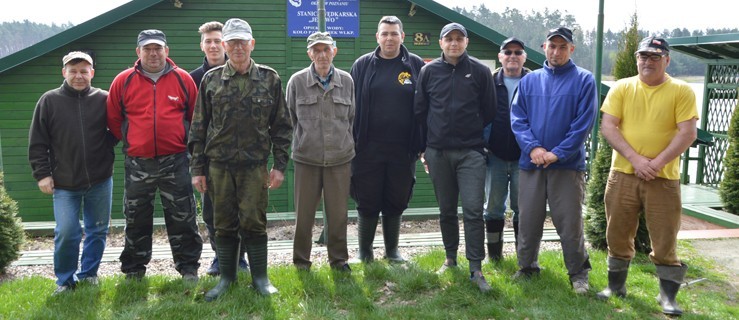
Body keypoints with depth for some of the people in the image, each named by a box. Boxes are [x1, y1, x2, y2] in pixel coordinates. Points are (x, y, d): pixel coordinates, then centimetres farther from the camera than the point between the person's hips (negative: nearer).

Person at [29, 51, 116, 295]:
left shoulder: (104, 99, -1)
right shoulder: (49, 101, -1)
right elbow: (37, 142, 2)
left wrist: (105, 148, -3)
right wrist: (42, 173, -4)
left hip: (100, 181, 1)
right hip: (64, 183, -1)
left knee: (98, 230, 10)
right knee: (66, 233, -4)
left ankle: (89, 273, 29)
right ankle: (65, 279, 16)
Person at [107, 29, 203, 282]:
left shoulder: (183, 79, 2)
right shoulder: (123, 81, 2)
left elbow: (195, 116, 10)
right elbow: (113, 119, 11)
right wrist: (130, 141, 11)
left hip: (175, 162, -1)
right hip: (137, 163, 1)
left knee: (183, 218, 4)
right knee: (136, 220, 11)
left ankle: (188, 267, 16)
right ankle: (133, 270, 25)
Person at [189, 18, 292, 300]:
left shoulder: (269, 79, 3)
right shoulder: (211, 80, 5)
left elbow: (281, 125, 5)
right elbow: (199, 127, 7)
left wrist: (279, 165, -1)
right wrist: (198, 168, 3)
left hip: (255, 165, -1)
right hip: (219, 165, 2)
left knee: (253, 222, 1)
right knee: (224, 224, 9)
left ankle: (260, 277, 16)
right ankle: (226, 277, 23)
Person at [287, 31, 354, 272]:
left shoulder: (346, 80, 3)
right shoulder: (297, 81, -2)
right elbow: (290, 118, 8)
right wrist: (304, 140, 11)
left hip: (340, 158, 1)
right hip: (306, 158, -1)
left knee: (338, 213, 9)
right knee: (304, 213, 8)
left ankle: (338, 258, 26)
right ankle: (301, 259, 24)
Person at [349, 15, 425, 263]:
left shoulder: (416, 65, 3)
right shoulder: (362, 65, 3)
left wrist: (423, 144, 0)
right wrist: (350, 141, -3)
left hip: (402, 150, 1)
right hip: (368, 148, 0)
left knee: (396, 202, 11)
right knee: (367, 203, 6)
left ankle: (392, 250, 27)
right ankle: (365, 252, 22)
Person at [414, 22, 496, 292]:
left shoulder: (480, 71, 1)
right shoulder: (429, 71, 5)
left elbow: (489, 111, 5)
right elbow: (419, 111, 10)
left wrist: (479, 139, 6)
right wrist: (426, 145, 9)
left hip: (471, 153, -2)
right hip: (438, 153, 2)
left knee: (473, 210, -8)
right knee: (446, 210, 12)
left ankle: (476, 268, -2)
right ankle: (450, 258, 26)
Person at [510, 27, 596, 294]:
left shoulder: (584, 80, 1)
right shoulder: (529, 80, 10)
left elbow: (584, 123, -7)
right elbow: (517, 118, 3)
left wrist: (558, 153, -15)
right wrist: (532, 147, -12)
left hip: (568, 164, -3)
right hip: (531, 163, 3)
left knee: (569, 222, 0)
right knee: (528, 220, 10)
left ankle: (578, 274, 17)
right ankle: (526, 267, 26)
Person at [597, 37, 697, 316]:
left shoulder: (681, 91, -1)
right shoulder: (621, 88, 4)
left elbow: (687, 133, -8)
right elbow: (608, 127, -4)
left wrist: (657, 162, -17)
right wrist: (635, 159, -14)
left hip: (663, 178, -2)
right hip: (623, 174, 2)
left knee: (665, 241, 2)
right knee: (618, 235, 10)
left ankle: (668, 296, 15)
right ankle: (616, 285, 27)